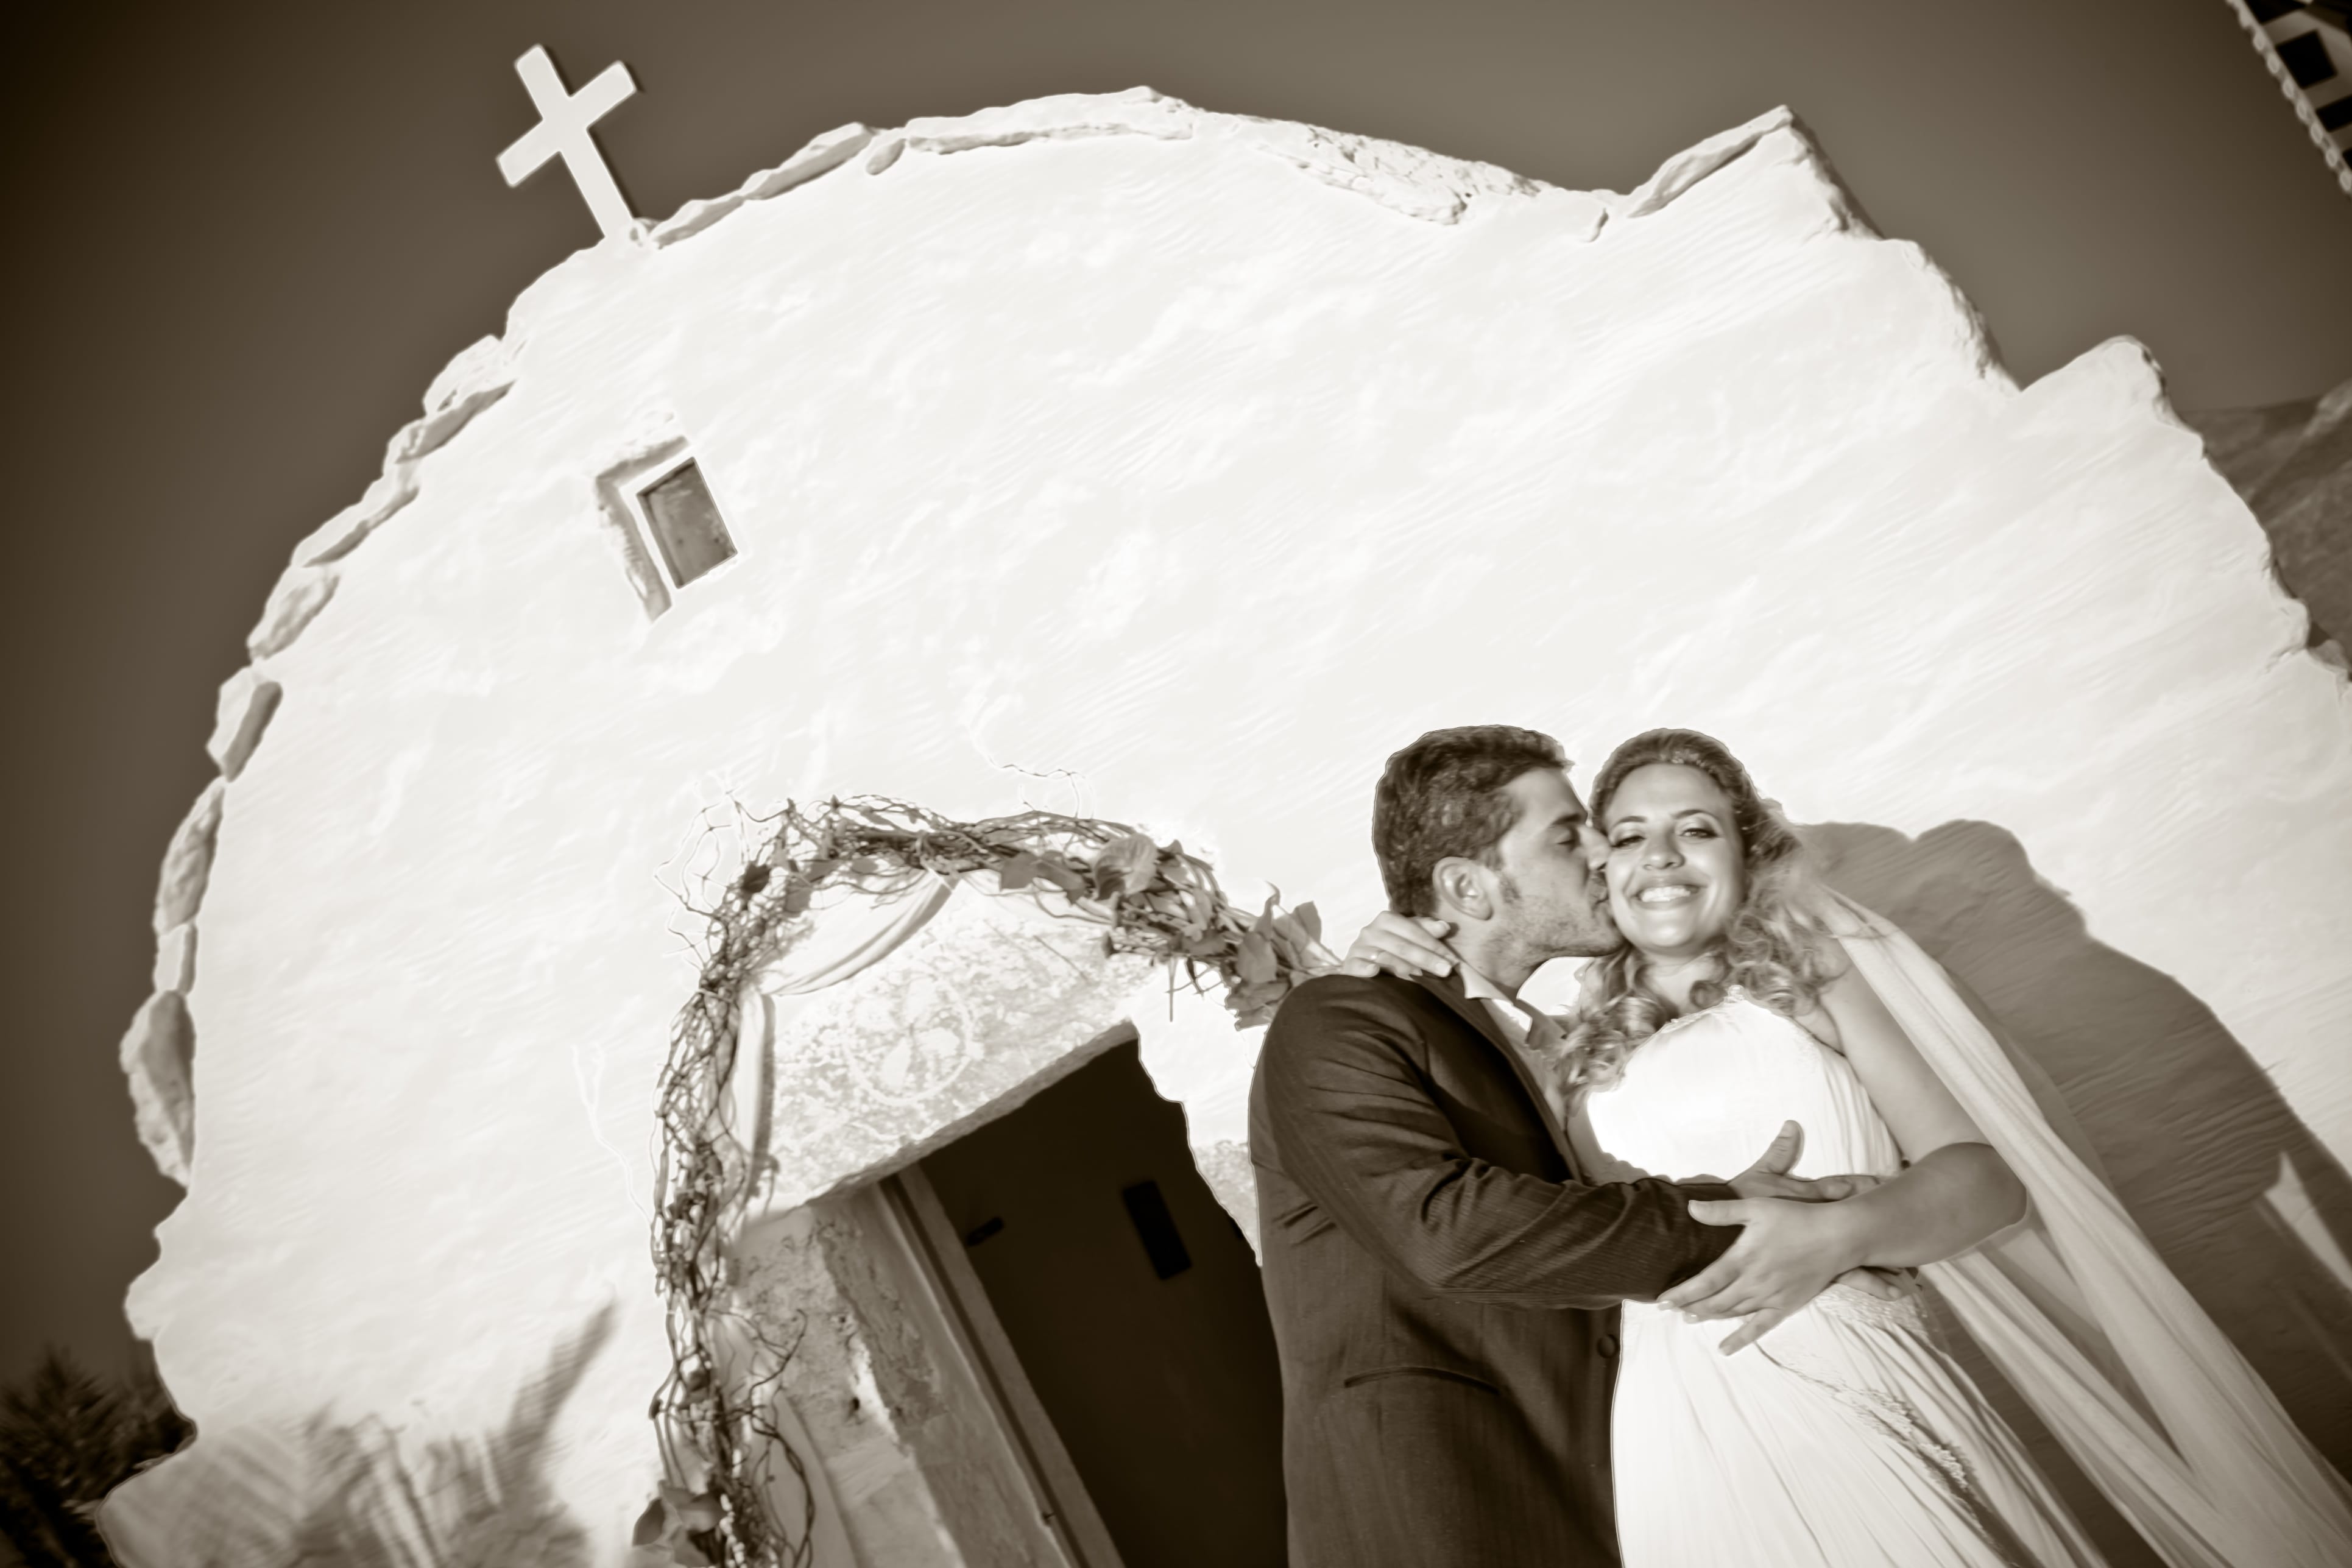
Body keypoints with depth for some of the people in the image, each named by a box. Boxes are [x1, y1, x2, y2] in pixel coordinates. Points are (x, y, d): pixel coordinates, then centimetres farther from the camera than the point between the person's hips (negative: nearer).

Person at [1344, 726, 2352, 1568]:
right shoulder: (1581, 1058, 14)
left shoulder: (1812, 973, 9)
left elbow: (1986, 1174, 2)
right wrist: (1380, 978, 3)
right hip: (1681, 1444, 2)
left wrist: (1842, 1232, -17)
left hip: (1859, 1402, -1)